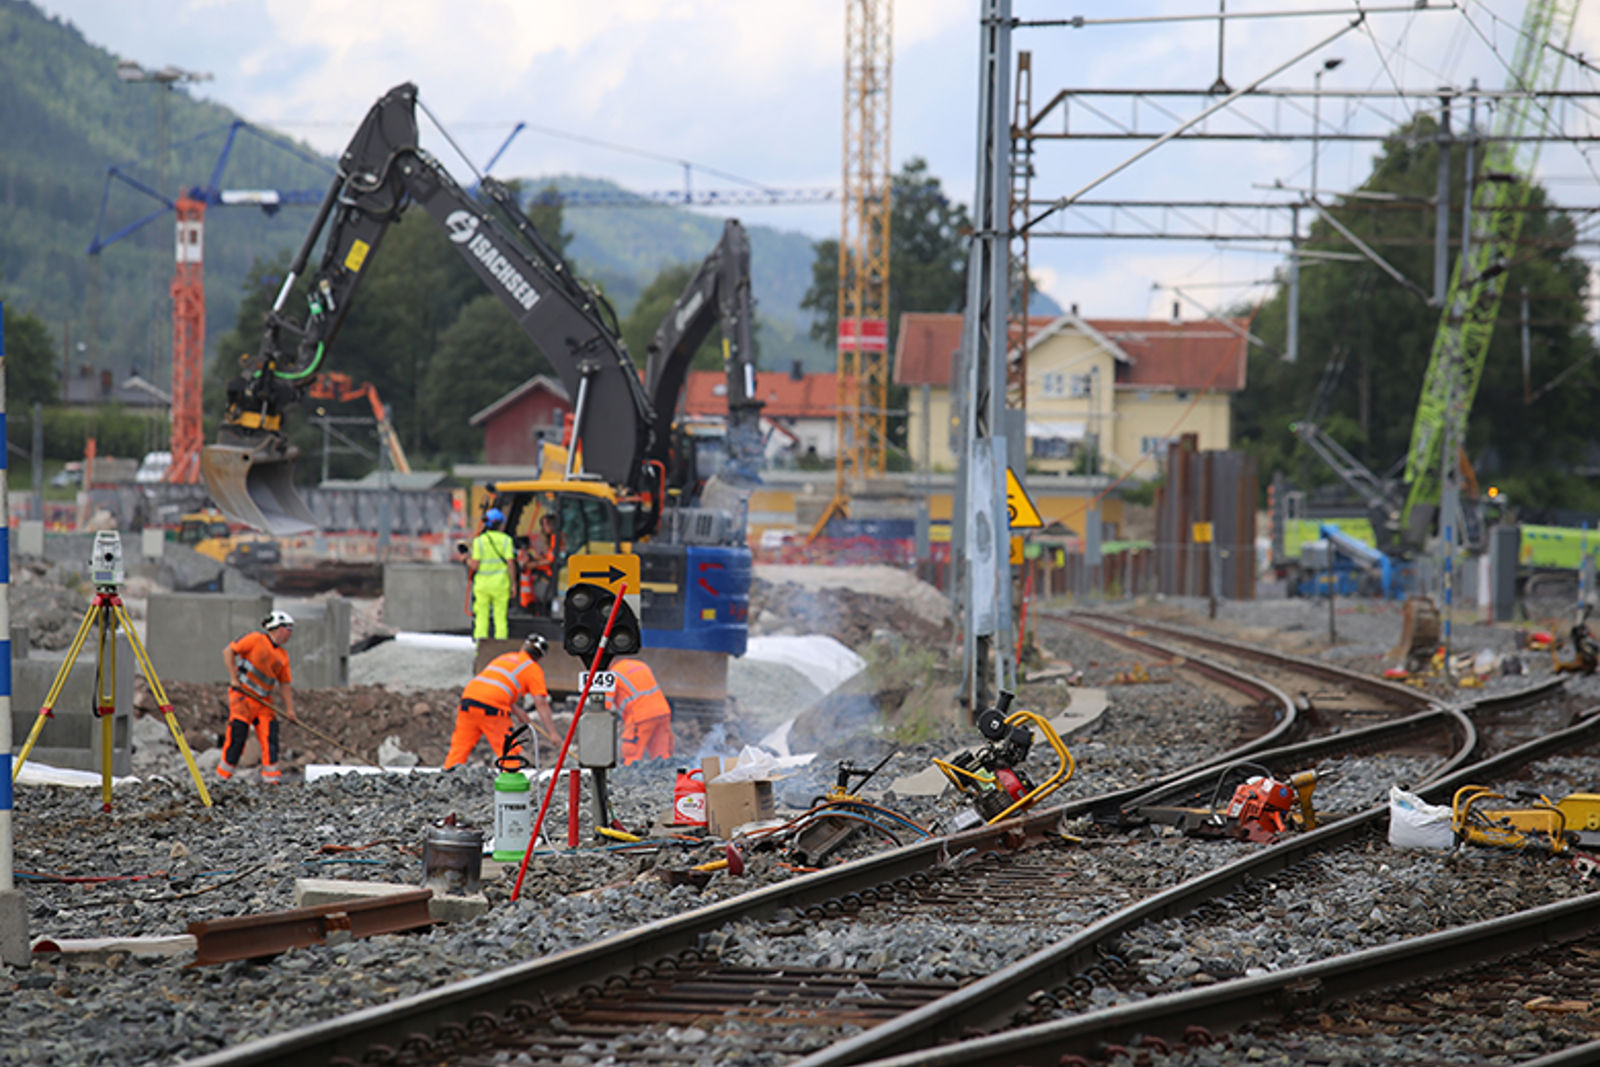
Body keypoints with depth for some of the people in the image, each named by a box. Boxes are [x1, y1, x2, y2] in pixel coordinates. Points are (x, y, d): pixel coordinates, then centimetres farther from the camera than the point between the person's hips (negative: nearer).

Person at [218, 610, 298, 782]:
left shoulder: (282, 656, 13)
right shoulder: (256, 639, -5)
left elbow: (284, 684, 15)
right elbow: (228, 652, -8)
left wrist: (289, 709, 6)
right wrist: (234, 678, -14)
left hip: (263, 700, 6)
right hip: (242, 695, -6)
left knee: (270, 733, -4)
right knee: (237, 734, -10)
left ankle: (271, 774, -1)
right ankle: (223, 774, -2)